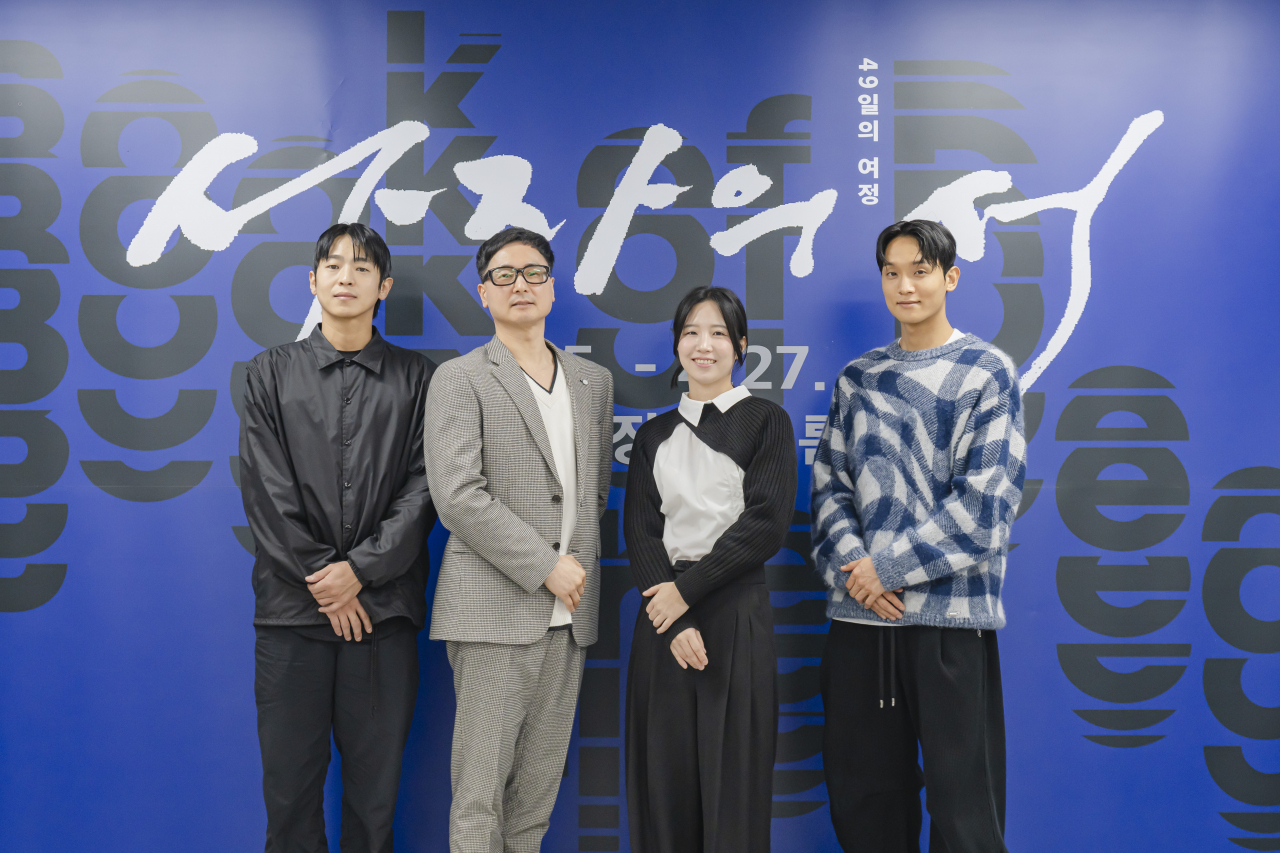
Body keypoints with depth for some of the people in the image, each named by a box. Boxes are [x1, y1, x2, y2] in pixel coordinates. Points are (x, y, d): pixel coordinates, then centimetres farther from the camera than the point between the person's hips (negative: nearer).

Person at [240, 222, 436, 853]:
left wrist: (360, 569, -11)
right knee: (290, 781, 7)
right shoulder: (271, 373, 8)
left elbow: (423, 488, 0)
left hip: (384, 607, 0)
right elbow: (266, 491, 0)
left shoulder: (416, 379, 7)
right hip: (292, 606, 1)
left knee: (375, 783, 6)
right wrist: (321, 579, -7)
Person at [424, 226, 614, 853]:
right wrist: (545, 568, -13)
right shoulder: (460, 379, -2)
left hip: (568, 610, 5)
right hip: (495, 607, -5)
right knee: (480, 787, -1)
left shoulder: (594, 381, 15)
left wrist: (581, 565, 9)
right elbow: (458, 496, -12)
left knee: (539, 784, 12)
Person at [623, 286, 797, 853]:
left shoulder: (766, 422, 3)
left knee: (732, 769, 1)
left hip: (735, 613, -3)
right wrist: (675, 622, -11)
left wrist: (688, 589, -11)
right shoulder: (655, 435, 13)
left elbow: (764, 524, -7)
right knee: (664, 770, 4)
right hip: (664, 614, 3)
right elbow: (639, 529, 3)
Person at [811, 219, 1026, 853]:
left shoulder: (987, 372, 1)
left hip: (951, 615, -4)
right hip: (858, 614, 4)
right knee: (861, 798, 11)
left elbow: (983, 502, -8)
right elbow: (828, 484, 9)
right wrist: (851, 565, -9)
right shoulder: (857, 378, 14)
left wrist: (887, 568, -11)